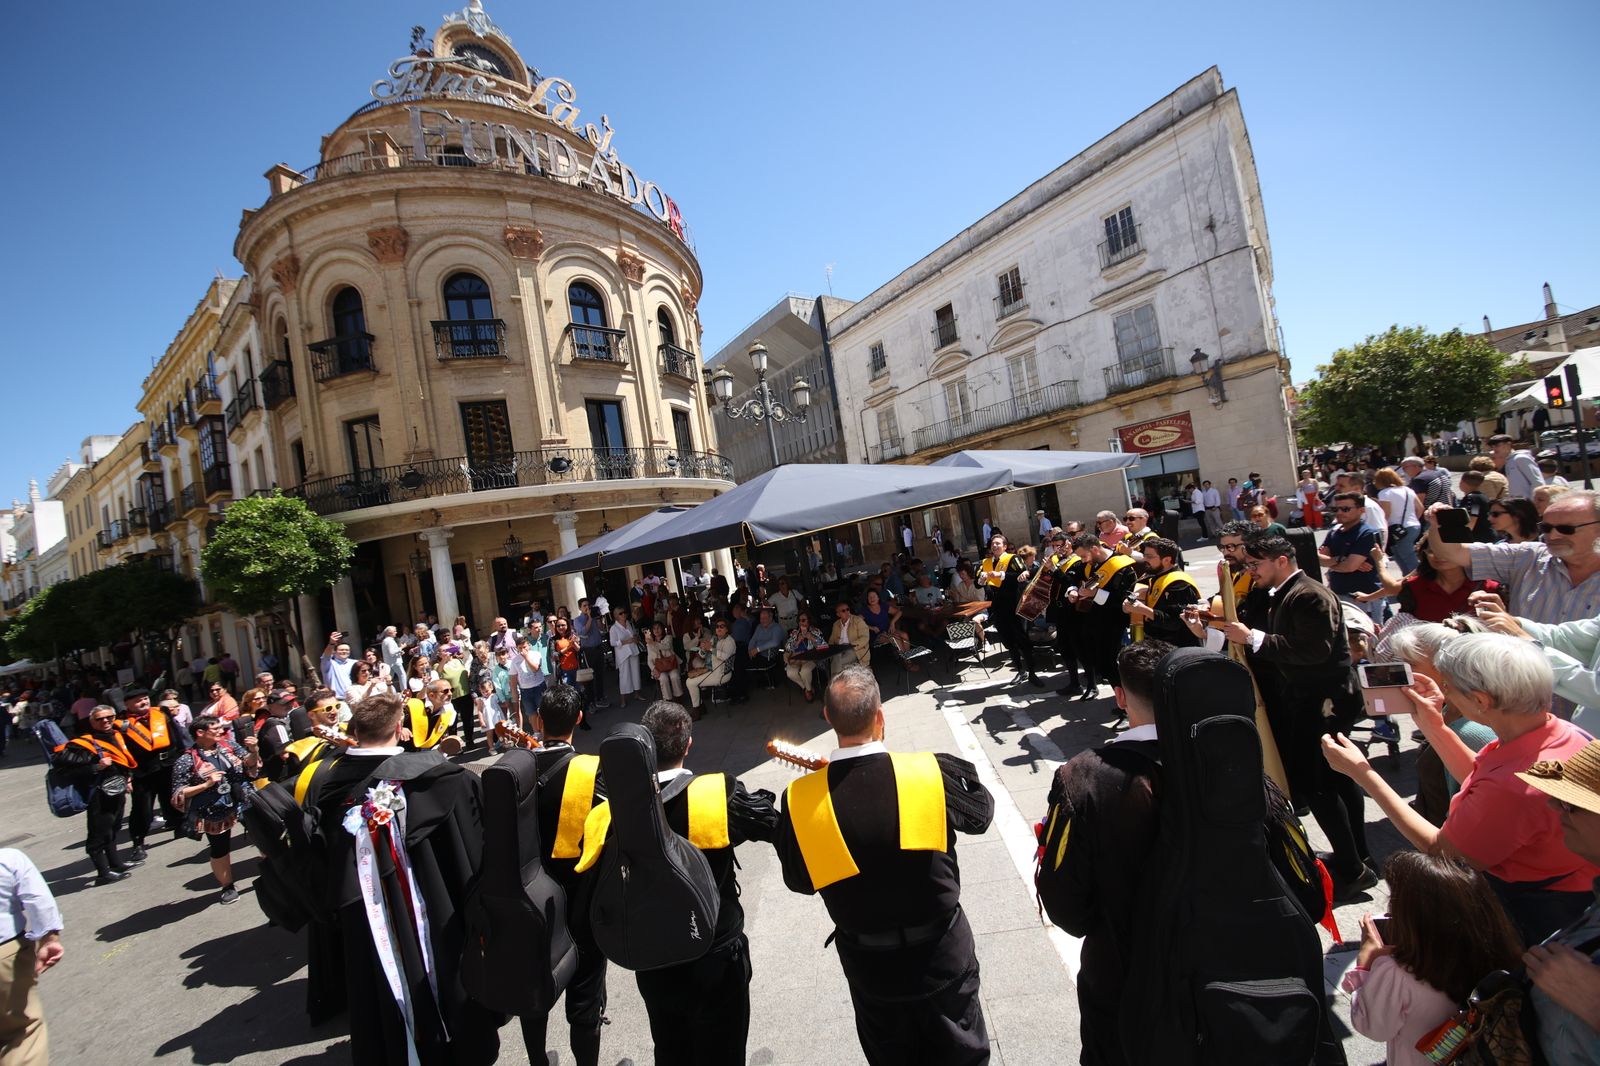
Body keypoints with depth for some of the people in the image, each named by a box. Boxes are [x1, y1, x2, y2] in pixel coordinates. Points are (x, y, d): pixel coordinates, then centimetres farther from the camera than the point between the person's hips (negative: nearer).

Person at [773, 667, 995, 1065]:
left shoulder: (800, 799, -24)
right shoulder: (934, 773, -27)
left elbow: (797, 879, -6)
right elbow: (981, 813, -6)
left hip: (868, 964, 1)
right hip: (941, 954, -1)